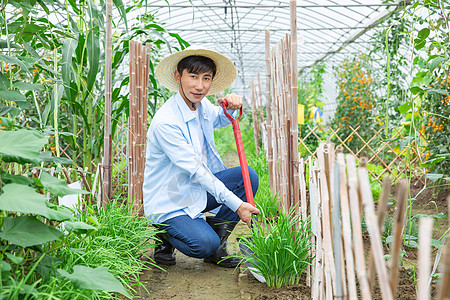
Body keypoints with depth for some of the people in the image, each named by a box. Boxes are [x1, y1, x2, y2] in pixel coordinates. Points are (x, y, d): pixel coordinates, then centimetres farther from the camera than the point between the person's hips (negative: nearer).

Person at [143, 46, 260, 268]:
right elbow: (196, 170, -27)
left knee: (248, 177, -11)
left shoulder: (202, 106, 0)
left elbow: (221, 120, 25)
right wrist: (236, 204, -27)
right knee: (204, 245, -26)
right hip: (168, 201, -7)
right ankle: (166, 235, 7)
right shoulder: (165, 122, -25)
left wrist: (231, 106, -1)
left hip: (198, 191, 8)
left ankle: (217, 238, 1)